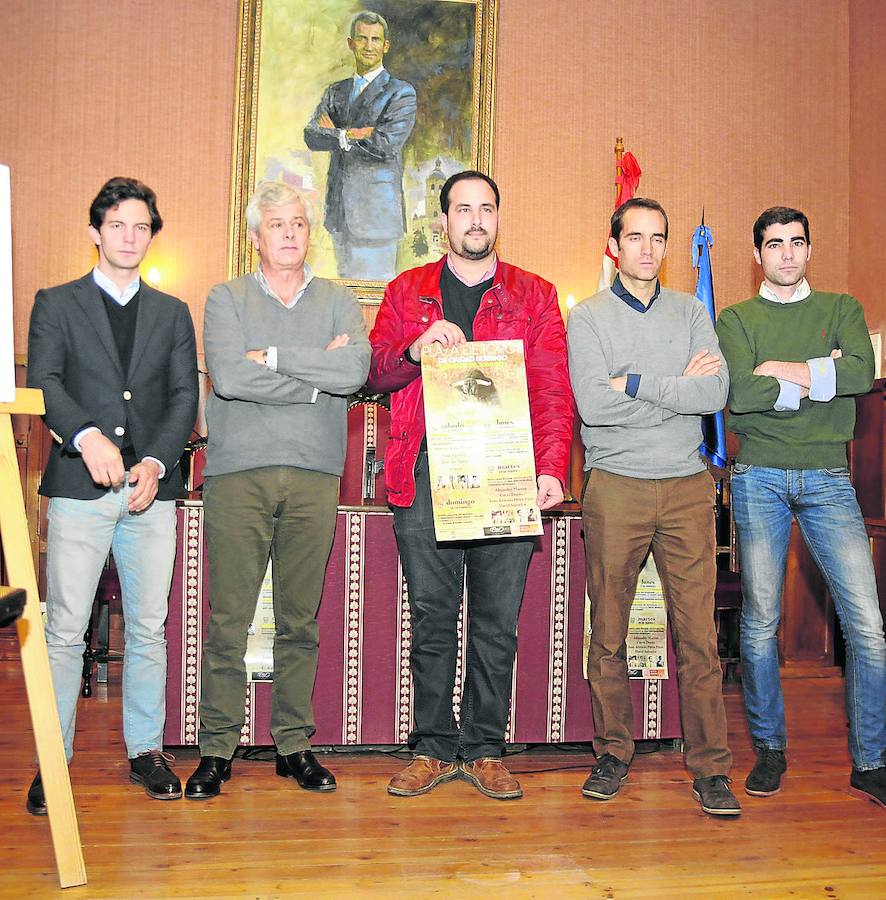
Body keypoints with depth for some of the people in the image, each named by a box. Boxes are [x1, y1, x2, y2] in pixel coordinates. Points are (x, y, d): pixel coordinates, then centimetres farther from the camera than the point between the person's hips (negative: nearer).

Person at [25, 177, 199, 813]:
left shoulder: (172, 313, 17)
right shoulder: (57, 304, 10)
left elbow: (185, 397, 7)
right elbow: (44, 382, -4)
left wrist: (156, 461, -9)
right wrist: (88, 436, -23)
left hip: (152, 488, 2)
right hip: (80, 488, -2)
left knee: (149, 628, 7)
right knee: (65, 630, -1)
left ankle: (146, 750, 19)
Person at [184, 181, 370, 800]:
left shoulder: (339, 302, 13)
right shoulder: (226, 299, 8)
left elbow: (356, 369, -8)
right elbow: (228, 376, -11)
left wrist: (272, 356, -8)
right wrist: (317, 376, -7)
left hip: (314, 475, 2)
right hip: (238, 473, -1)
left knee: (301, 618, 8)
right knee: (228, 617, 0)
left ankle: (295, 744, 18)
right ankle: (217, 749, 12)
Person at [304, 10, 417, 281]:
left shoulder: (401, 93, -2)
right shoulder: (335, 92, 16)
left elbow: (386, 145, -15)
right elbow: (311, 136, 3)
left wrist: (335, 134, -6)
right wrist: (349, 134, -14)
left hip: (376, 210, -6)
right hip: (339, 209, 6)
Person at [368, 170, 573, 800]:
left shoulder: (534, 295, 12)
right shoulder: (407, 291, 15)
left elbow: (553, 391, 4)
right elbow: (373, 372, 10)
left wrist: (551, 468, -9)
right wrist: (415, 350, -10)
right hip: (427, 478, 1)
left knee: (497, 622, 4)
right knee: (432, 617, 5)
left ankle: (485, 749, 18)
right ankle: (434, 748, 17)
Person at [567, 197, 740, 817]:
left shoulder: (692, 313, 13)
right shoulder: (588, 317, 6)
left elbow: (717, 394, -4)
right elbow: (592, 403, -11)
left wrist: (634, 383, -8)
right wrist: (677, 386, -6)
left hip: (687, 486, 1)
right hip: (615, 486, -1)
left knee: (698, 632, 0)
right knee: (608, 631, 4)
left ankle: (710, 766, 11)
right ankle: (614, 755, 19)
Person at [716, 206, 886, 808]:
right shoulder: (737, 319, 10)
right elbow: (738, 395, -9)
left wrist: (781, 370, -8)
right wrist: (818, 377, -7)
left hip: (828, 476, 1)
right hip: (760, 477, 0)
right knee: (761, 619, 3)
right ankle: (770, 749, 18)